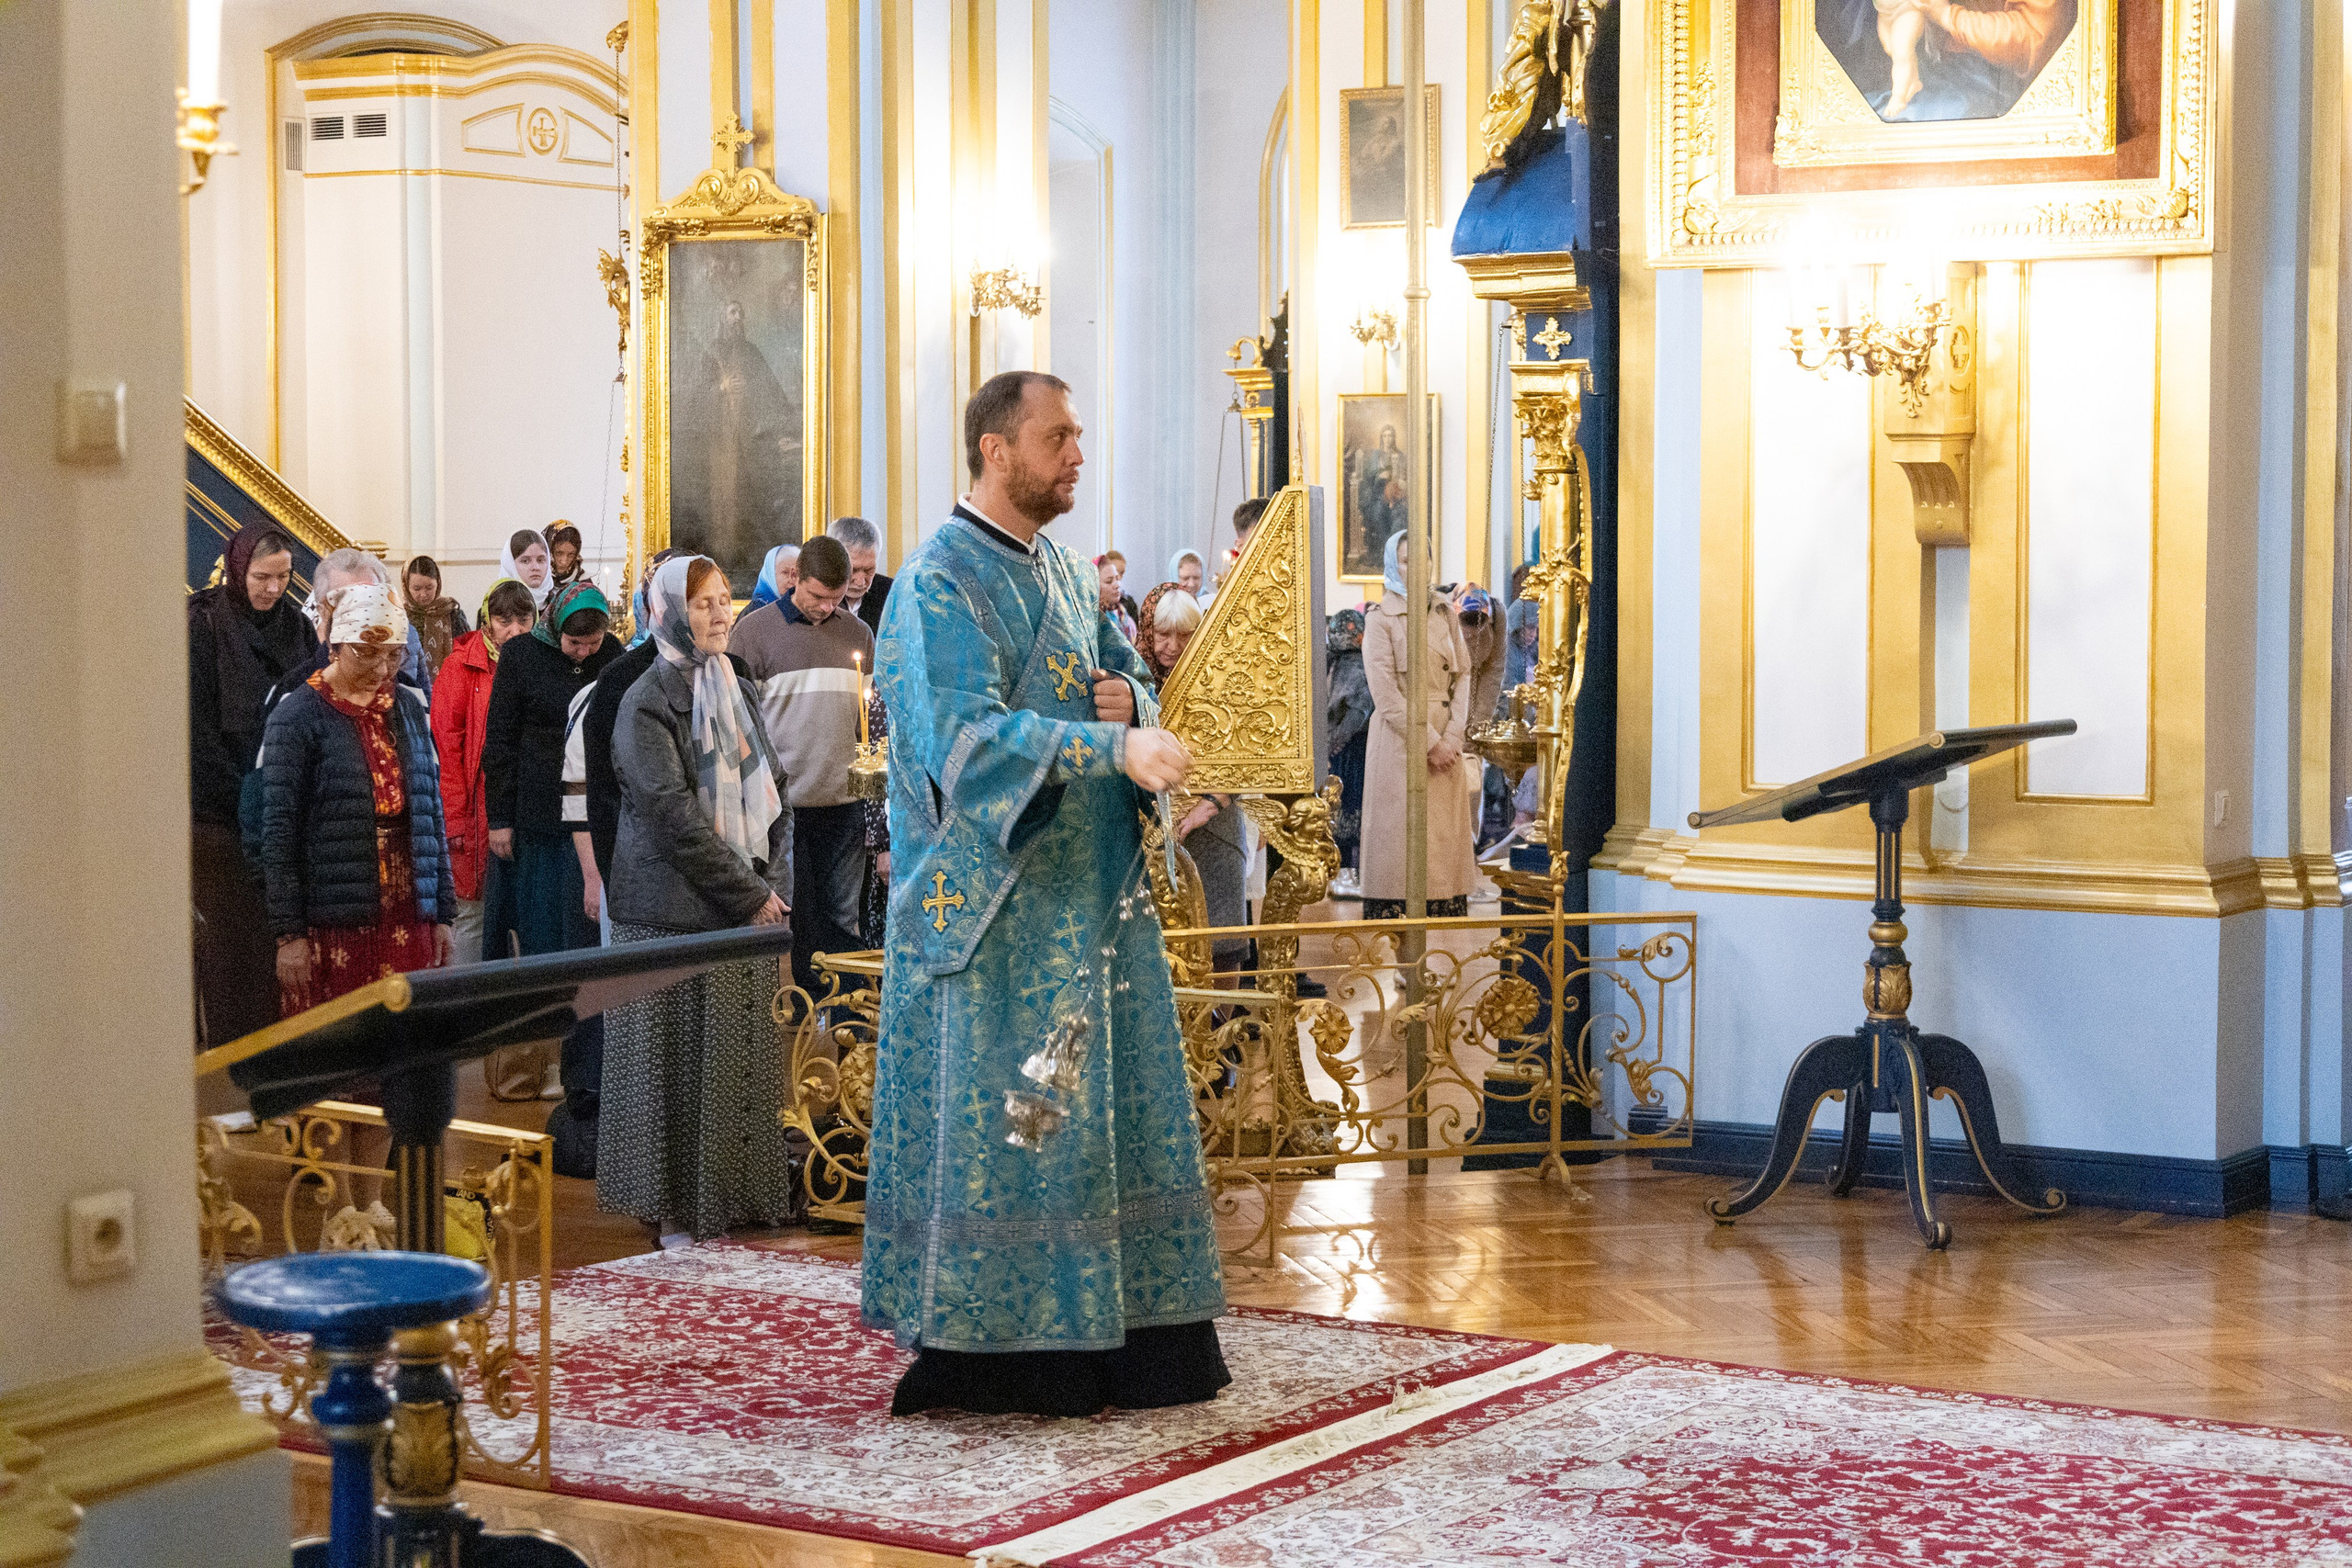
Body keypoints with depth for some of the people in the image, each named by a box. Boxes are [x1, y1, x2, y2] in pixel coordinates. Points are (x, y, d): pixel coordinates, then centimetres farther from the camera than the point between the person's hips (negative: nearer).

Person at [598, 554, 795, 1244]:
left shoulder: (739, 693, 13)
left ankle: (735, 1195, 16)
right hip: (676, 908, -6)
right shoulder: (648, 703, -8)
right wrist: (748, 893, -15)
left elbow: (771, 794, 15)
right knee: (677, 1058, -2)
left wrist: (772, 881, 1)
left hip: (748, 903, 7)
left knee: (746, 1051, 8)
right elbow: (674, 814, -16)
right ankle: (674, 1207, 5)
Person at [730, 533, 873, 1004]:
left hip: (844, 805, 4)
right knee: (790, 921, 0)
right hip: (783, 804, -4)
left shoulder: (858, 634, 13)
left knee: (845, 921, 6)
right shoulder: (755, 630, -1)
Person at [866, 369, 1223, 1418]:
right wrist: (1114, 747, -32)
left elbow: (1123, 674, 23)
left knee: (1107, 1101, 8)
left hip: (1089, 884, 8)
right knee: (999, 1110, -7)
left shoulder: (1065, 572, 16)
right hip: (999, 896, -8)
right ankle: (988, 1352, -1)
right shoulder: (940, 581, -11)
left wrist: (1128, 696, -2)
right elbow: (967, 732, -22)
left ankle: (1122, 1335, 14)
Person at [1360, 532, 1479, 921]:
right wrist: (1430, 743, -13)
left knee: (1447, 839, 4)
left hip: (1446, 742, 5)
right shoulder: (1380, 619, -5)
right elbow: (1386, 696, -10)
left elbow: (1462, 675, 9)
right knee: (1400, 841, -5)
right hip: (1401, 740, -5)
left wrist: (1453, 736, -5)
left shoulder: (1444, 614, 11)